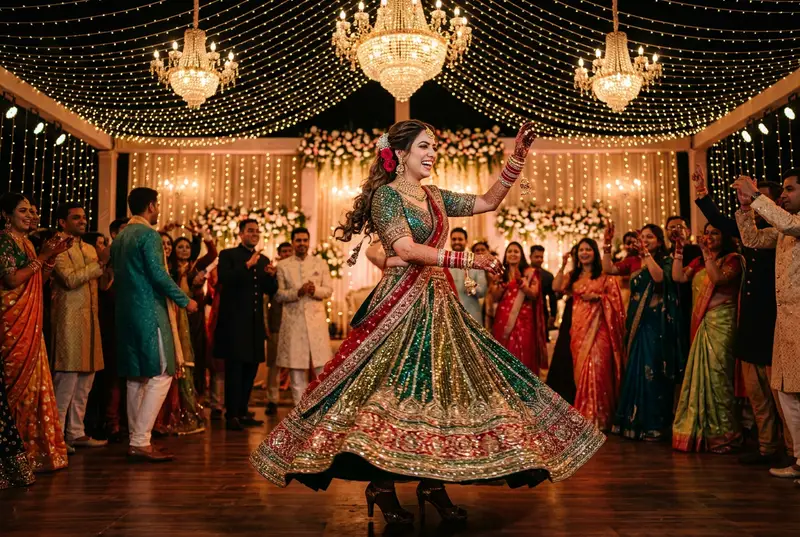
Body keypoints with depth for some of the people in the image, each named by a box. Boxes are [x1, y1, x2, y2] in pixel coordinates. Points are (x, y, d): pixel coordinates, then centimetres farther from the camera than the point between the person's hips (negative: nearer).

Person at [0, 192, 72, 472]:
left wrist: (53, 255, 4)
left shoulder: (26, 242, 16)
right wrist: (42, 256, -14)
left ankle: (34, 450, 16)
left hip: (30, 322, 8)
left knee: (33, 379, 9)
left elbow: (39, 279, 14)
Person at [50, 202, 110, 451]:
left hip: (90, 320, 8)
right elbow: (70, 280, -18)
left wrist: (108, 264, 0)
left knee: (85, 380, 9)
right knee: (67, 379, -6)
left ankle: (76, 433, 17)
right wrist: (100, 262, -16)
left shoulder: (90, 249, 19)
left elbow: (103, 283, 18)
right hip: (69, 320, -8)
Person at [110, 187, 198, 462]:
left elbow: (118, 276, 19)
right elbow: (158, 274, -18)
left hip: (126, 312, 9)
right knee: (161, 375, -6)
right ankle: (141, 442, -10)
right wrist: (185, 301, -10)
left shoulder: (120, 237, 16)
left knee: (136, 377, 11)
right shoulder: (148, 234, -10)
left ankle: (136, 439, 15)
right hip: (150, 312, -9)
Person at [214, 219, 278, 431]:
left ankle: (243, 412, 19)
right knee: (234, 369, -5)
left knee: (250, 368, 9)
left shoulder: (263, 260, 16)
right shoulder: (228, 255, 1)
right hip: (234, 322, -6)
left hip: (255, 323, 6)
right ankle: (232, 415, 0)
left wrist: (271, 276, -8)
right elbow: (225, 280, -16)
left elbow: (271, 291, 12)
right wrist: (247, 265, -22)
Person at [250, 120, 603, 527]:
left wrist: (517, 158, 10)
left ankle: (433, 482, 12)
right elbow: (406, 250, -18)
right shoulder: (386, 194, -5)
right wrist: (467, 260, -20)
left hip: (436, 302, 7)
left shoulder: (434, 197, 16)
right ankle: (382, 486, 4)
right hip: (400, 302, -7)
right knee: (398, 386, -10)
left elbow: (488, 202, 19)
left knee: (440, 386, 3)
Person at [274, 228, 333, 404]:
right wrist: (298, 292, -14)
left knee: (323, 366, -1)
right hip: (293, 321, 0)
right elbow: (278, 295, 1)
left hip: (317, 320, 1)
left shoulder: (321, 263, 10)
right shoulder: (282, 266, 7)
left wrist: (315, 290, -14)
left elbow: (329, 290, 6)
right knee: (296, 366, 2)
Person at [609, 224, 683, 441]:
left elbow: (659, 277, -23)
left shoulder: (666, 261, -2)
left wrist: (646, 253, -19)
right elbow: (608, 269, 3)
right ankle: (634, 422, 19)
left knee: (652, 372, -5)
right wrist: (607, 244, -4)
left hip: (656, 325, -6)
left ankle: (654, 425, 5)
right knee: (635, 372, 9)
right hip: (637, 324, 6)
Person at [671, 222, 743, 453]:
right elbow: (678, 277, 5)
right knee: (699, 375, 7)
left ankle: (722, 434, 2)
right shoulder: (699, 262, 17)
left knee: (716, 375, -8)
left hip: (721, 324, -6)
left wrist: (707, 253, -15)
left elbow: (719, 278, -17)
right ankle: (699, 431, 15)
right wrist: (678, 250, 4)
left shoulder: (732, 259, 0)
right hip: (700, 324, 6)